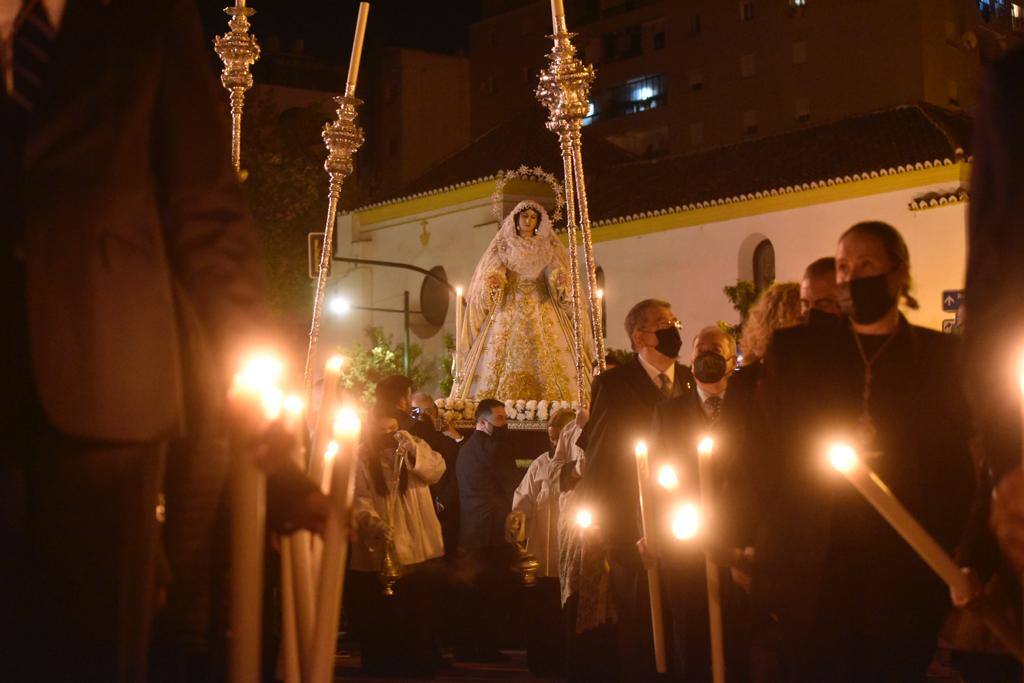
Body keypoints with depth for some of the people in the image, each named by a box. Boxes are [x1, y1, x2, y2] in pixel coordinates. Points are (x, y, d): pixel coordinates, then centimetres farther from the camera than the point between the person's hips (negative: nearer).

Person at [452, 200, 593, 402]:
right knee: (503, 354, -12)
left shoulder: (548, 248, 12)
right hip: (509, 308, 0)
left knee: (549, 360, -11)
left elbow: (558, 274, -1)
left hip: (542, 308, 0)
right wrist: (493, 283, -22)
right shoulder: (504, 246, 11)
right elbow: (492, 273, 1)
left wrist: (562, 283, -24)